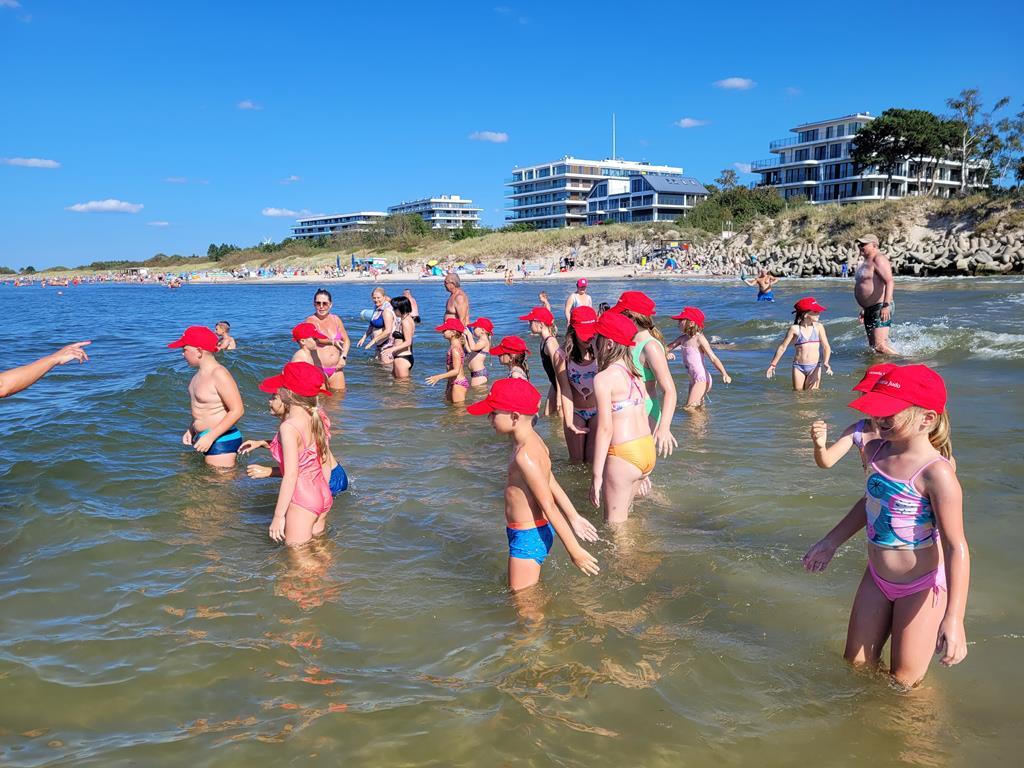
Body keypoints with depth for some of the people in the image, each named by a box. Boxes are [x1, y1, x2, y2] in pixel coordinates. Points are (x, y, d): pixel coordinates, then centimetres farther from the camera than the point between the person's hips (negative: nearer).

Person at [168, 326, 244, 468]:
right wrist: (191, 430, 16)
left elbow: (237, 410, -23)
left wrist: (210, 436, -23)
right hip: (204, 437, 9)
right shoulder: (201, 373, 11)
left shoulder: (219, 374, -18)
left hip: (221, 441, -9)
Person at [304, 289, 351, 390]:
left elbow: (346, 340, 14)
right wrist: (333, 342, -25)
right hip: (318, 369, -5)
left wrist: (343, 357, 1)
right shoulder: (310, 321, -5)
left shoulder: (336, 319, 11)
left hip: (336, 368, 5)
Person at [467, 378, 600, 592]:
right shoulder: (533, 440, 2)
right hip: (536, 531, 10)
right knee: (533, 589, 25)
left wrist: (574, 550, -21)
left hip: (527, 537, -10)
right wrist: (574, 517, 16)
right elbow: (552, 484, 10)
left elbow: (549, 506, -25)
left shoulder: (524, 456, -28)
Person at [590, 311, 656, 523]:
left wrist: (596, 475, -14)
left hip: (624, 455, -8)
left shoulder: (603, 378, -13)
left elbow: (605, 429, -17)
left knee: (614, 524, 6)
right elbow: (642, 416, 13)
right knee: (624, 512, 23)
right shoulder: (633, 372, 9)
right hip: (648, 449, 8)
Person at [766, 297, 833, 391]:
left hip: (814, 367, 0)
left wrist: (826, 362, -19)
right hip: (798, 366, 0)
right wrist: (773, 365, 4)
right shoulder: (794, 329, -3)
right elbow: (782, 347, 1)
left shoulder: (818, 327, 0)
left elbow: (826, 346, -2)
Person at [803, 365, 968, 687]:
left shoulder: (936, 473, -27)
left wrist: (954, 618, -33)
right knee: (856, 664, 19)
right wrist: (831, 542, 21)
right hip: (877, 578, 7)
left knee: (904, 682, 8)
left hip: (922, 587, -7)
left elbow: (956, 546, -28)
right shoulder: (875, 450, -5)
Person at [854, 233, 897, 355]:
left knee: (880, 346, -17)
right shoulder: (866, 261, 18)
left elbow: (890, 282, -24)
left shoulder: (878, 259, -13)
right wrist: (864, 308, 27)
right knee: (872, 346, 13)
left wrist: (886, 305, -34)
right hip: (870, 309, 11)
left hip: (881, 309, -11)